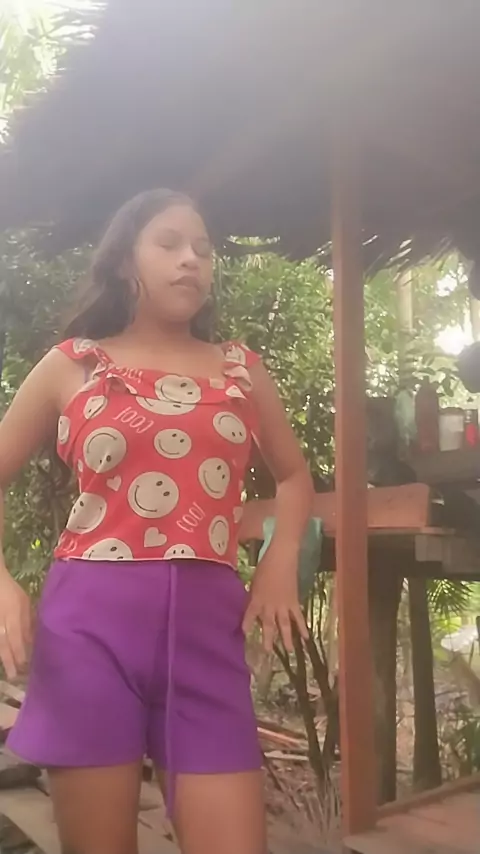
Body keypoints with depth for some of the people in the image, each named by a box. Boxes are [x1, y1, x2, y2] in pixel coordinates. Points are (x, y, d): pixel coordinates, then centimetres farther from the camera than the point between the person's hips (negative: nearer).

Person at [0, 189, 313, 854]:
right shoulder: (72, 365, 8)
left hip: (207, 625, 2)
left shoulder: (241, 369, 14)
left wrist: (280, 561, 8)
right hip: (91, 622, -1)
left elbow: (294, 475, 25)